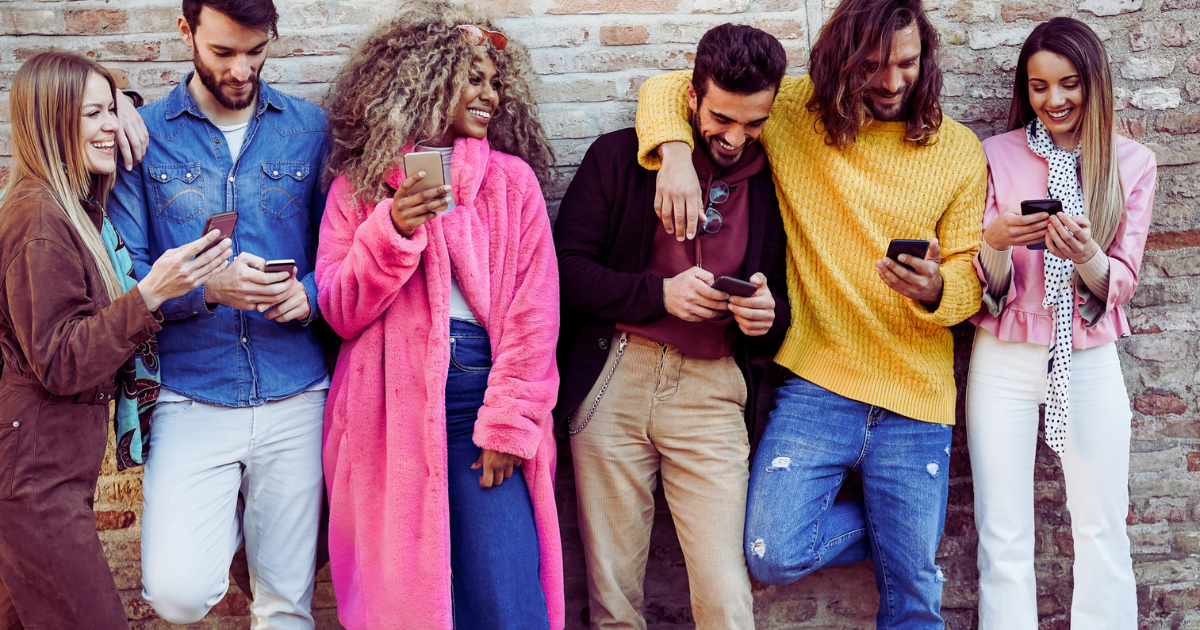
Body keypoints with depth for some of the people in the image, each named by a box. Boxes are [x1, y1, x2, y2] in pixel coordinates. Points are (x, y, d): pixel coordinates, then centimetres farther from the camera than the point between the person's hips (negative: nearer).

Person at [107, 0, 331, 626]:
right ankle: (224, 516, 20)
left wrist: (310, 293, -13)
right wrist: (207, 288, -19)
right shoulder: (146, 134, 2)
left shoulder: (309, 128, 6)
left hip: (294, 394, 1)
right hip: (192, 397, -1)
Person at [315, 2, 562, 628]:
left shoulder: (511, 180, 6)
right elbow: (341, 311, 3)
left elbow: (533, 312, 1)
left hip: (482, 396, 0)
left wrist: (508, 424, -6)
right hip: (389, 410, 0)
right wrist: (392, 229, -11)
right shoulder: (360, 182, 8)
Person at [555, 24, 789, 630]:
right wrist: (660, 293, -13)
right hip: (614, 380, -1)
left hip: (712, 391, 1)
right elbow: (566, 266, 0)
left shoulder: (770, 184, 11)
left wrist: (765, 316, -6)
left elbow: (779, 308, 18)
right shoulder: (620, 157, 6)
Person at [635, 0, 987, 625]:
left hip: (915, 402, 1)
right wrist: (674, 151, -18)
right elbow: (669, 89, 4)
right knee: (774, 555, -10)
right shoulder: (794, 109, 0)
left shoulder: (958, 151, 2)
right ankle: (888, 527, 16)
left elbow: (970, 277, 2)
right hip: (816, 385, 0)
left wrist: (934, 290, -22)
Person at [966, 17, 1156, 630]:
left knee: (1102, 530, 4)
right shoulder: (997, 156, 1)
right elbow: (990, 291, 0)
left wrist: (1085, 255, -24)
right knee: (1003, 536, 1)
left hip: (1089, 361, 1)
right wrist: (995, 242, -23)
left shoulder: (1131, 162, 3)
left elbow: (1121, 285, -1)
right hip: (1004, 362, 0)